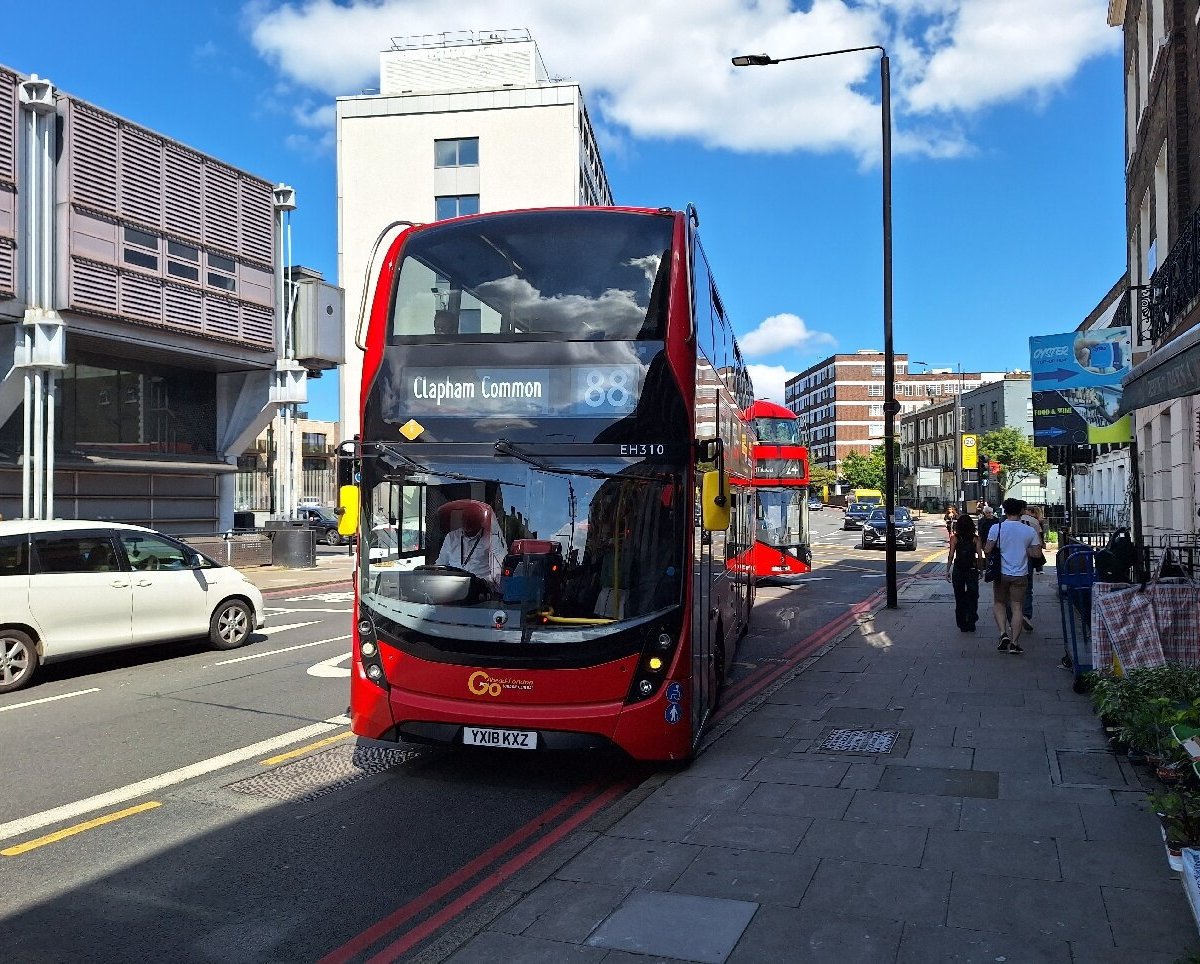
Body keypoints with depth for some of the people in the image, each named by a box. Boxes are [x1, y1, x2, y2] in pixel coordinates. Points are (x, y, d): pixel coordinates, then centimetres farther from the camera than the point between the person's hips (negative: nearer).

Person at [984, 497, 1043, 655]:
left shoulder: (996, 528, -8)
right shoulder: (1029, 531, -4)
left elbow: (987, 550, -9)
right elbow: (1036, 553, -1)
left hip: (1001, 573, -1)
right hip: (1020, 575, 1)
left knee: (999, 604, 15)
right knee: (1016, 608, 5)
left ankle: (1003, 634, -3)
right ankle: (1014, 643, 4)